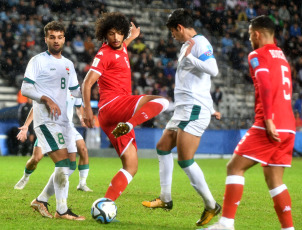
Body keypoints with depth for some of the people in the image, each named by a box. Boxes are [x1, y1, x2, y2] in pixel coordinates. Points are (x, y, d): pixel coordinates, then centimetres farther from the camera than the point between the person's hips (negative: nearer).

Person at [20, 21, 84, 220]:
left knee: (68, 166, 7)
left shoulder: (68, 64, 18)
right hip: (45, 120, -8)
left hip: (63, 120, 8)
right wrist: (46, 99, -22)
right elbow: (25, 88, -10)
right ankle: (62, 211, -11)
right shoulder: (38, 61, -3)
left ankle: (41, 200, 21)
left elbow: (76, 91, 23)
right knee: (63, 161, -17)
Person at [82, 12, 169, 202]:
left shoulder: (121, 50, 21)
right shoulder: (104, 54, -5)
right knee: (161, 102, -26)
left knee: (131, 167, 5)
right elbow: (87, 83, -13)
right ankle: (128, 126, -44)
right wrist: (87, 109, -23)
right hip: (112, 104, -9)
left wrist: (132, 37, 59)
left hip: (120, 114, 9)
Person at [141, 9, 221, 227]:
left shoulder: (200, 43, -11)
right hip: (184, 110, 11)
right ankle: (165, 199, 23)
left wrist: (188, 57, -20)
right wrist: (210, 109, 32)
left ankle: (211, 205, -6)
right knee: (163, 147, 17)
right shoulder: (187, 46, 21)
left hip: (194, 110, -11)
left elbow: (213, 70, -27)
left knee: (185, 160, -14)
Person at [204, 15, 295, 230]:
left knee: (235, 167, -3)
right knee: (274, 180, 12)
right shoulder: (282, 57, 22)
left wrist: (268, 120, -23)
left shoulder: (258, 55, -3)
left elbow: (266, 87, -18)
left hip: (270, 126, -8)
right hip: (288, 127, 8)